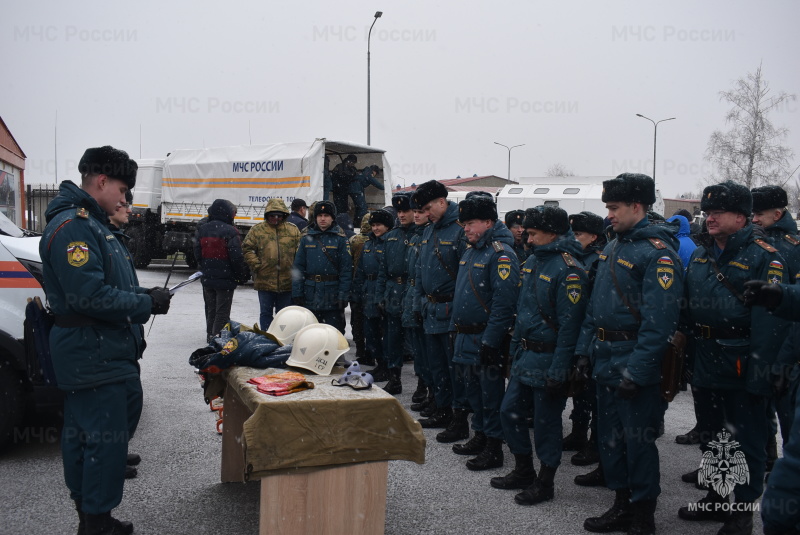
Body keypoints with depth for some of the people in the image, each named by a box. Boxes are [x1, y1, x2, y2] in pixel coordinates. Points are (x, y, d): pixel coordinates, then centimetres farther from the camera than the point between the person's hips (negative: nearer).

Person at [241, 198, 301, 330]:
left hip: (287, 281, 1)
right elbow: (247, 248, 2)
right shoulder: (257, 230, 2)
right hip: (264, 279, -1)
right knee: (266, 312, 7)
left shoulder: (293, 230, 5)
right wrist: (256, 265, -7)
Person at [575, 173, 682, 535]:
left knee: (638, 440, 2)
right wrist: (584, 349, 13)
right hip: (605, 359, 9)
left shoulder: (657, 252, -15)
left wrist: (637, 370, -23)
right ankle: (623, 505, 31)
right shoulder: (613, 247, 13)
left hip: (633, 362, -9)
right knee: (610, 436, 16)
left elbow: (658, 319, -22)